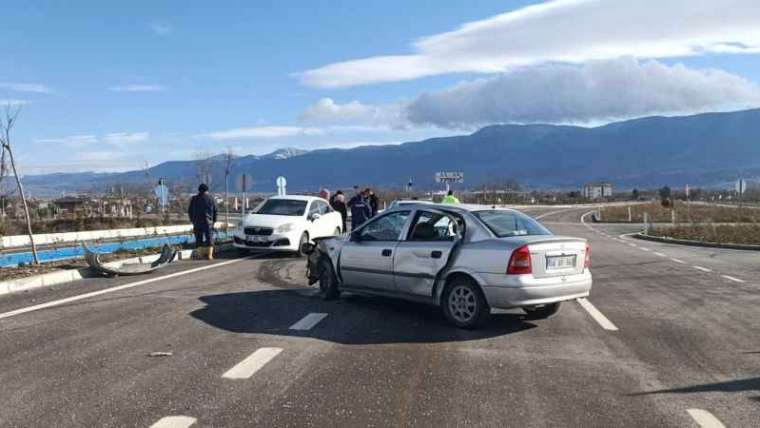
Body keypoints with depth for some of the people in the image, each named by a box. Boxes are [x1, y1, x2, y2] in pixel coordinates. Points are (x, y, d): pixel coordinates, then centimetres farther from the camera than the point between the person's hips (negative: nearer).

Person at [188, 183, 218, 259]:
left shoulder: (194, 199, 5)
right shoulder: (210, 198, 1)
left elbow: (190, 211, 7)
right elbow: (215, 211, 1)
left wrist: (193, 220, 17)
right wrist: (214, 220, 11)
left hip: (197, 223, 1)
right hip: (208, 222, -1)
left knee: (199, 239, 7)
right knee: (209, 238, 4)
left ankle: (200, 255, 3)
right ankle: (210, 255, -4)